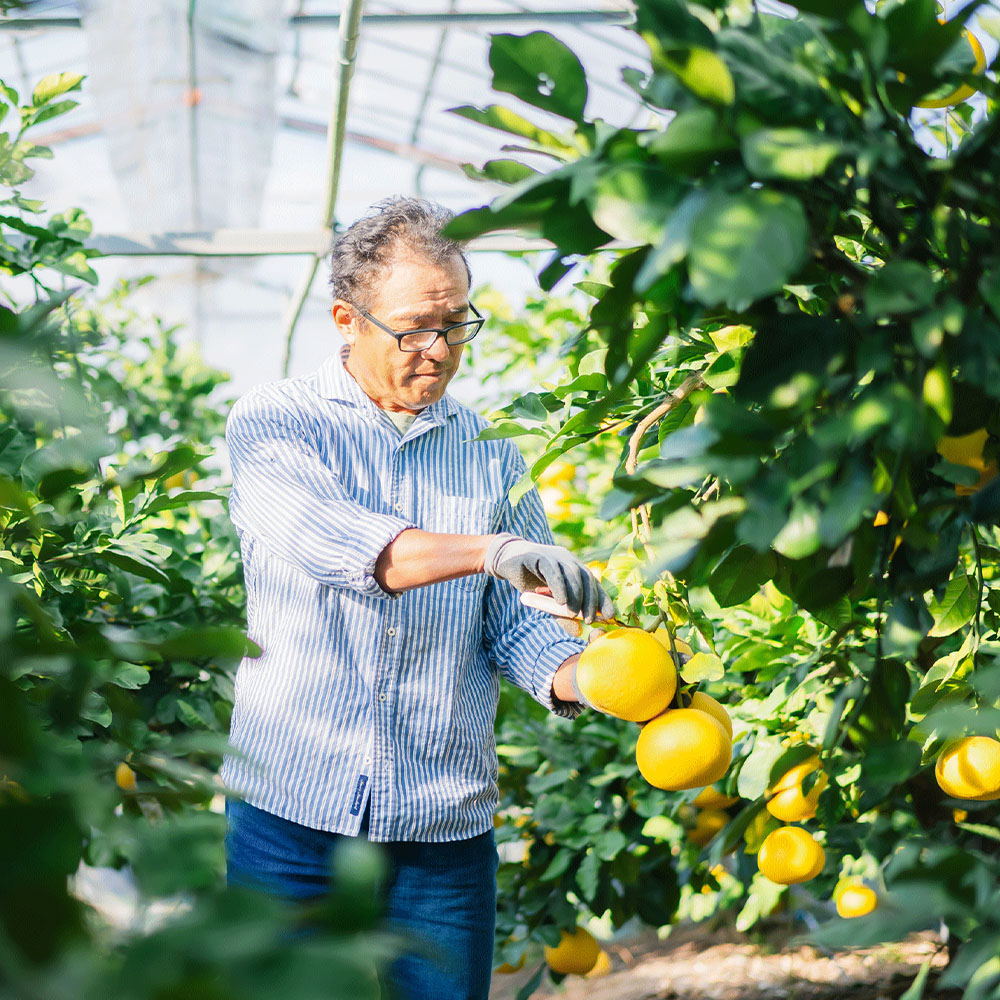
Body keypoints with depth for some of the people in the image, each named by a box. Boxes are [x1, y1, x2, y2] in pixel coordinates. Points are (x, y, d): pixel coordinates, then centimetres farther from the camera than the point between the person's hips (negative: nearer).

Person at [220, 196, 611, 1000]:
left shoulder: (490, 452, 10)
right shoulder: (272, 423, -2)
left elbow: (517, 625, 5)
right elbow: (331, 541, -23)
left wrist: (587, 676, -18)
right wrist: (491, 550, -37)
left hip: (447, 826, 3)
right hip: (293, 811, -2)